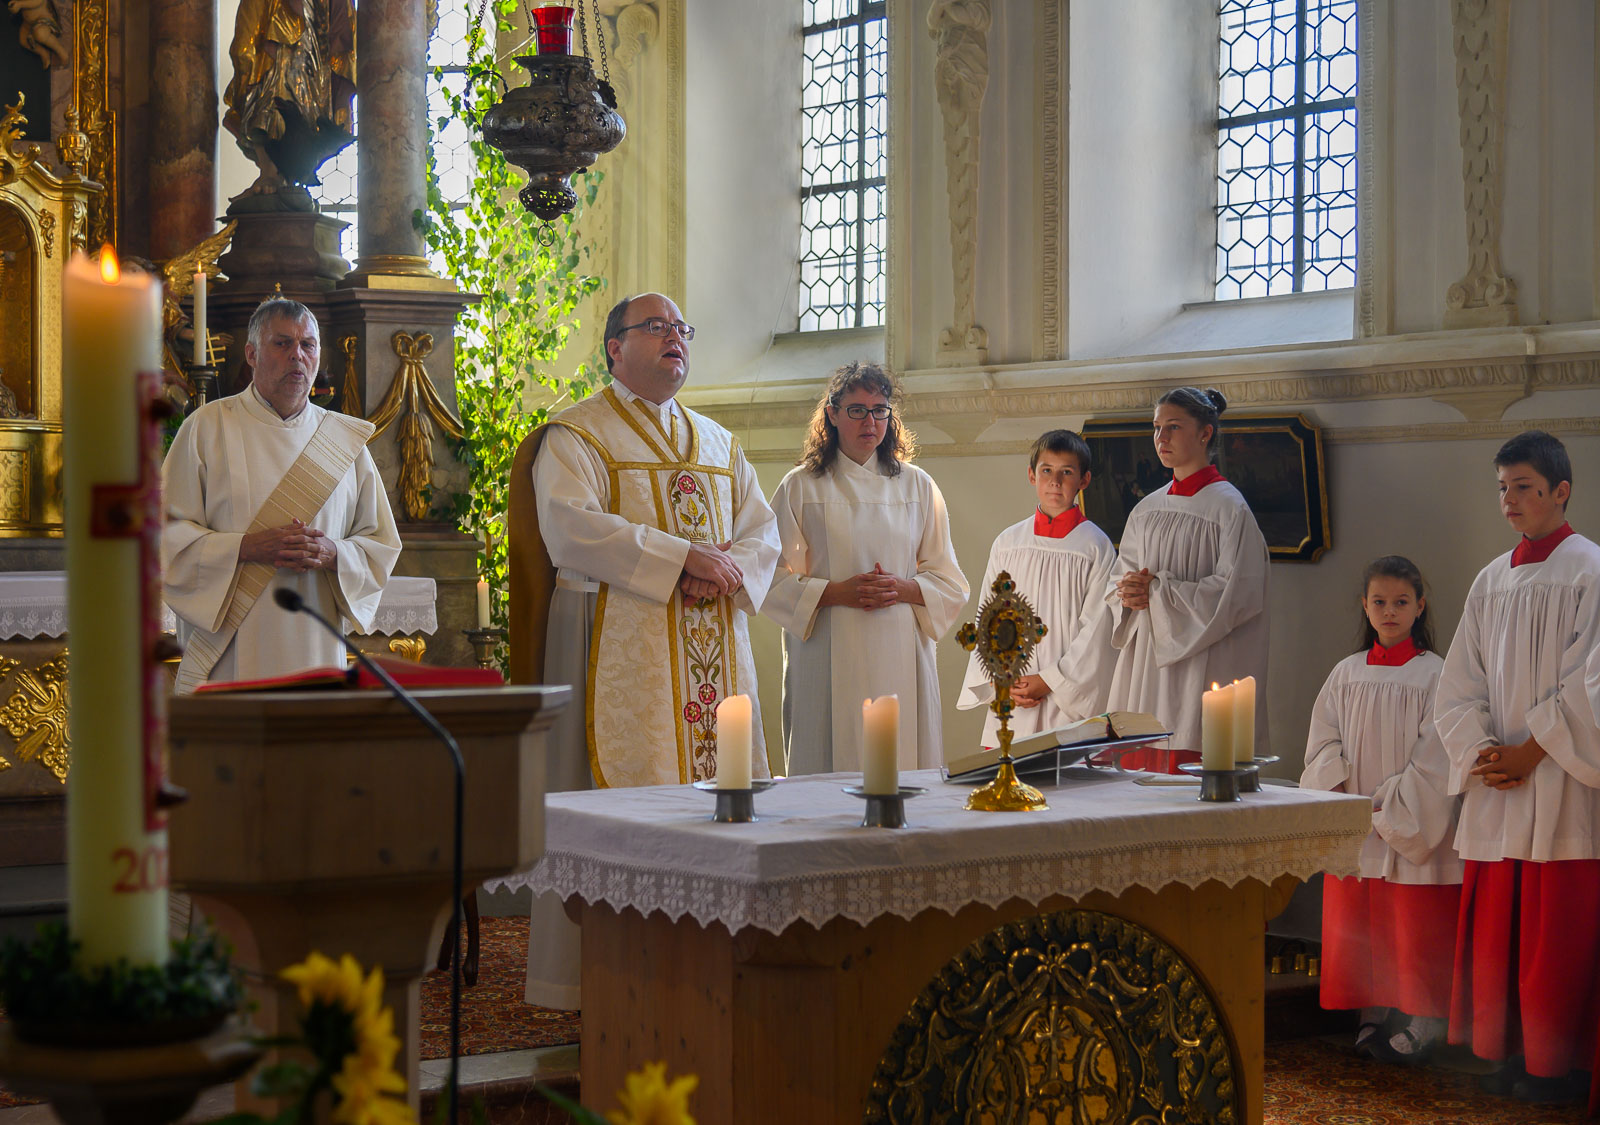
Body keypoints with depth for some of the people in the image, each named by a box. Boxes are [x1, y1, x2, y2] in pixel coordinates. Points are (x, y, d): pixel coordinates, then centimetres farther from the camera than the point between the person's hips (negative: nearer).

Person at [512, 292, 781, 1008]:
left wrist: (728, 571, -8)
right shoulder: (577, 434, 2)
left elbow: (762, 531, 15)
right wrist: (681, 558, -19)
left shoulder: (718, 443, 22)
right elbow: (570, 527, -14)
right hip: (621, 646, -6)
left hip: (716, 649, 6)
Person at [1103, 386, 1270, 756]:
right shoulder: (1146, 510, 14)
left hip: (1202, 663, -6)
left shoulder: (1228, 508, -6)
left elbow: (1235, 593, -13)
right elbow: (1119, 578, 18)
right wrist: (1129, 594, -6)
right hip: (1144, 663, 6)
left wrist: (1159, 591, -13)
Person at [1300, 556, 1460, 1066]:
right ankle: (1374, 1018, 18)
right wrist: (1342, 802, -9)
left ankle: (1420, 1024, 8)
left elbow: (1435, 757, -9)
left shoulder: (1435, 674, -4)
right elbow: (1323, 746, 6)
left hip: (1413, 829, -4)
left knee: (1416, 927, -1)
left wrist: (1390, 810, -14)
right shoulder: (1347, 673, 10)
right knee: (1358, 925, 7)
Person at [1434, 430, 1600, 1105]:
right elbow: (1459, 684, 12)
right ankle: (1508, 1052, 15)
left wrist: (1530, 752, -12)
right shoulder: (1491, 582, 14)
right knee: (1495, 929, 6)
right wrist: (1480, 752, -3)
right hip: (1496, 787, 6)